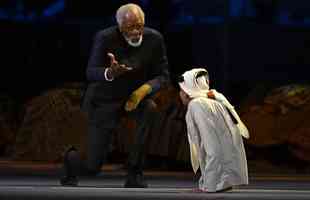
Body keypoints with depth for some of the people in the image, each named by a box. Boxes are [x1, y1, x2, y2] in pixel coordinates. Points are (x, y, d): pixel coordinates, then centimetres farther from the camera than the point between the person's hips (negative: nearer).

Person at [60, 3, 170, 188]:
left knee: (150, 108, -35)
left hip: (135, 96, 3)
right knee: (93, 167, -8)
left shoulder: (154, 39, -14)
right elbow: (91, 73, -23)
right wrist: (110, 73, -46)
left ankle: (135, 174, -23)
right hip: (105, 100, -3)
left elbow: (163, 77, -9)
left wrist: (145, 89, -30)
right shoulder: (105, 38, -22)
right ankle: (72, 158, 32)